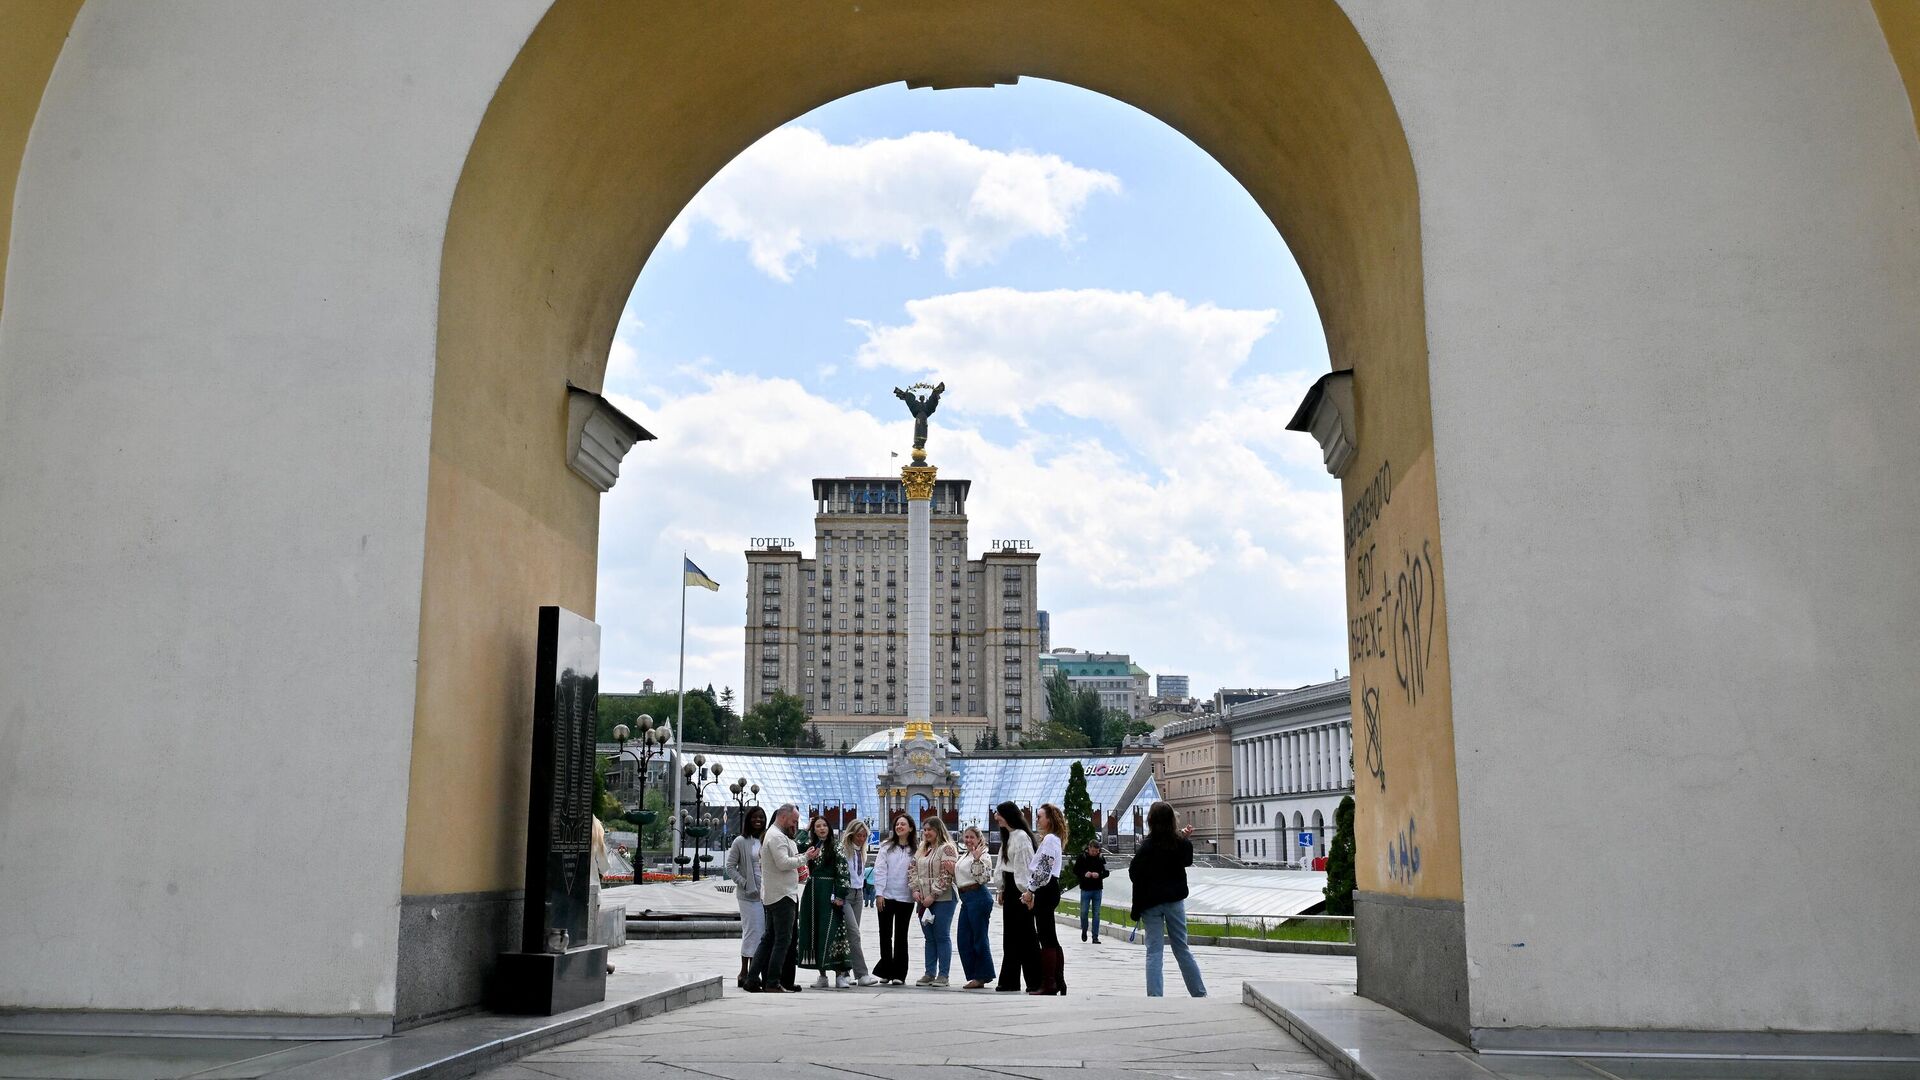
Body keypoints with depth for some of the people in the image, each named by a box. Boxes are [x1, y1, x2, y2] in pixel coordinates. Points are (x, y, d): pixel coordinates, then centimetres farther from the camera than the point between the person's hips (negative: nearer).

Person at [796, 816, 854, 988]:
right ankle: (822, 975, 10)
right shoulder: (809, 846, 13)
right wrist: (805, 830, 9)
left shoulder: (835, 848, -2)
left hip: (829, 893, -5)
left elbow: (843, 873, -7)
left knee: (831, 933, -9)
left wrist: (840, 895, -14)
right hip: (811, 893, 5)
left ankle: (839, 974, -6)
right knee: (813, 933, 4)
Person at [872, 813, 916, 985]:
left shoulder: (915, 850, 3)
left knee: (901, 936, 4)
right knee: (885, 935, 6)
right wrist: (879, 893, -9)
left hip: (905, 898, 0)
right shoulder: (886, 846, 2)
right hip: (886, 896, 0)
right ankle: (886, 972, 14)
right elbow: (879, 870, -2)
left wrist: (916, 890, -14)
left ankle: (899, 974, 8)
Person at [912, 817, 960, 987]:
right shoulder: (922, 849, 17)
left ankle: (943, 975, 1)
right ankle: (930, 973, 14)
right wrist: (916, 890, 2)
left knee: (942, 936, -3)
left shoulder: (946, 848, -7)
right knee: (929, 938, 9)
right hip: (924, 900, 7)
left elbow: (947, 875, -14)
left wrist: (933, 895, -16)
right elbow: (914, 871, 18)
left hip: (942, 899, -7)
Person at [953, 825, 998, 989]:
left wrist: (977, 859, -24)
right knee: (964, 940, 8)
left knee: (979, 938, -3)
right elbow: (958, 879, 26)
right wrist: (951, 869, 9)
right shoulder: (963, 857, 19)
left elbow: (982, 879, -17)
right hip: (965, 899, 9)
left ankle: (983, 976, 7)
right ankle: (974, 976, 16)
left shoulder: (983, 856, -7)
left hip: (979, 897, -9)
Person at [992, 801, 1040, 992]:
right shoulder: (1008, 837, 16)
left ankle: (1035, 981, 1)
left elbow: (1025, 866, -18)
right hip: (1010, 888, 10)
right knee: (1010, 936, 11)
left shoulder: (1021, 837, -14)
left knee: (1024, 935, -5)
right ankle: (1009, 982, 15)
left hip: (1020, 890, -10)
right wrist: (1002, 890, 16)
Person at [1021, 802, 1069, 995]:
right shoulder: (1054, 839, 19)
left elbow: (1043, 869, -20)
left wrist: (1030, 890, -15)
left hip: (1045, 890, -10)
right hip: (1049, 888, 10)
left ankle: (1048, 984, -5)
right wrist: (1034, 892, 18)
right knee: (1051, 938, 12)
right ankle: (1059, 981, 16)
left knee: (1047, 938, -7)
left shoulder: (1049, 839, -13)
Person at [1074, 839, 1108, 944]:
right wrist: (1084, 874, -17)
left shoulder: (1101, 858, 2)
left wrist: (1099, 875, -15)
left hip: (1097, 889, 2)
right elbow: (1075, 871, 1)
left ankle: (1095, 937, 7)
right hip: (1085, 889, -2)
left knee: (1096, 914, 2)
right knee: (1084, 912, -1)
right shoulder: (1082, 857, -4)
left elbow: (1106, 872, 5)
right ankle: (1084, 931, 25)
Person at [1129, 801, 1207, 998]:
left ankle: (1155, 996, -4)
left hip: (1151, 902, -3)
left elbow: (1134, 873, -13)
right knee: (1181, 948, 14)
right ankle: (1199, 993, 18)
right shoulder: (1181, 844, -6)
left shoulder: (1147, 846, -17)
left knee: (1153, 952, 2)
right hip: (1175, 900, 3)